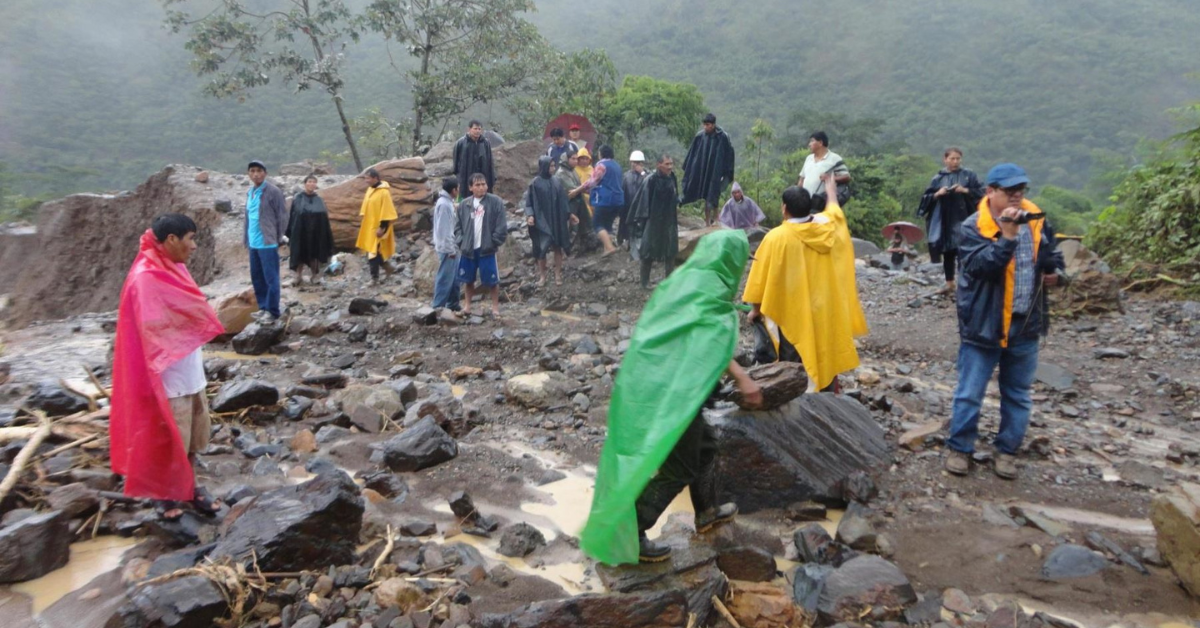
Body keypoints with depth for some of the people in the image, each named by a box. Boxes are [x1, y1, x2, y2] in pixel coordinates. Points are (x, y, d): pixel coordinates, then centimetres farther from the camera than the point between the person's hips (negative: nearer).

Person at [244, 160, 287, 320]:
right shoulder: (250, 192, 15)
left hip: (268, 242, -8)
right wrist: (245, 237, 14)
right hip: (253, 242, 8)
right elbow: (248, 215, 20)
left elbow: (282, 215, -9)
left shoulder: (273, 191, -8)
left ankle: (272, 310, 2)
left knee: (270, 278, -3)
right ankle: (263, 307, 23)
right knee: (256, 277, 13)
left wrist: (279, 237, -10)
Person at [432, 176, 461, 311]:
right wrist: (450, 249, -19)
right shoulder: (444, 204, -18)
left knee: (455, 276, 15)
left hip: (450, 247, 10)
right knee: (445, 278, -4)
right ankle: (438, 307, 2)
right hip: (447, 248, -10)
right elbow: (443, 229, -21)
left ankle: (453, 304, 24)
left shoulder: (447, 202, 13)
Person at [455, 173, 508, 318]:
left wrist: (493, 243, -10)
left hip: (487, 249, -3)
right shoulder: (464, 204, 4)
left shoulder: (496, 202, -7)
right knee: (468, 279, 15)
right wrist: (461, 242, -1)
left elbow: (502, 227, -8)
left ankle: (495, 307, 16)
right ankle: (467, 305, 30)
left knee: (492, 280, 2)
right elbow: (458, 226, 10)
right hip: (468, 249, 3)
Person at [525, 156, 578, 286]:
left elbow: (562, 200, 13)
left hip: (557, 220, 4)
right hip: (542, 221, -4)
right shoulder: (535, 183, -9)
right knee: (542, 249, 2)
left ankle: (558, 275, 16)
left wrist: (569, 214, 14)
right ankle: (542, 276, 14)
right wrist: (530, 215, -22)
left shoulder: (556, 182, 5)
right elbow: (529, 202, -8)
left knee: (558, 247, 6)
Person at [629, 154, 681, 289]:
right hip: (653, 220, -6)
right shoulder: (651, 180, -16)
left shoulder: (672, 179, 1)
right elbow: (644, 199, -15)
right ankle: (645, 281, 14)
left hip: (669, 220, 6)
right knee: (649, 252, 3)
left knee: (671, 251, 10)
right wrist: (643, 218, -16)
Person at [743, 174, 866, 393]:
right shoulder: (828, 225, -5)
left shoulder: (776, 237, -19)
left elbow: (762, 278, -13)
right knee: (827, 359, 17)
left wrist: (756, 309, 2)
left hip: (793, 316, -4)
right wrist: (830, 186, 40)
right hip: (826, 311, 5)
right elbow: (834, 208, 21)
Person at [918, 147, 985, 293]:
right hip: (943, 221, 2)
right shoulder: (938, 178, 8)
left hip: (963, 220, -2)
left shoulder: (969, 175, 3)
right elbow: (926, 198, 7)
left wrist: (965, 190, -15)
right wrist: (937, 194, -11)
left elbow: (981, 192, -1)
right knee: (947, 252, 8)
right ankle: (949, 283, 18)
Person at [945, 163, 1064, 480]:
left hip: (1026, 325, 5)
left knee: (1017, 395, 14)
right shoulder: (974, 227, -11)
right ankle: (959, 448, 18)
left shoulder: (1036, 221, 4)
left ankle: (1007, 450, 28)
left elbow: (1053, 255, 19)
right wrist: (1007, 236, -31)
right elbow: (981, 265, -25)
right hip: (983, 325, -5)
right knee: (970, 393, 3)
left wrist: (1055, 273, -2)